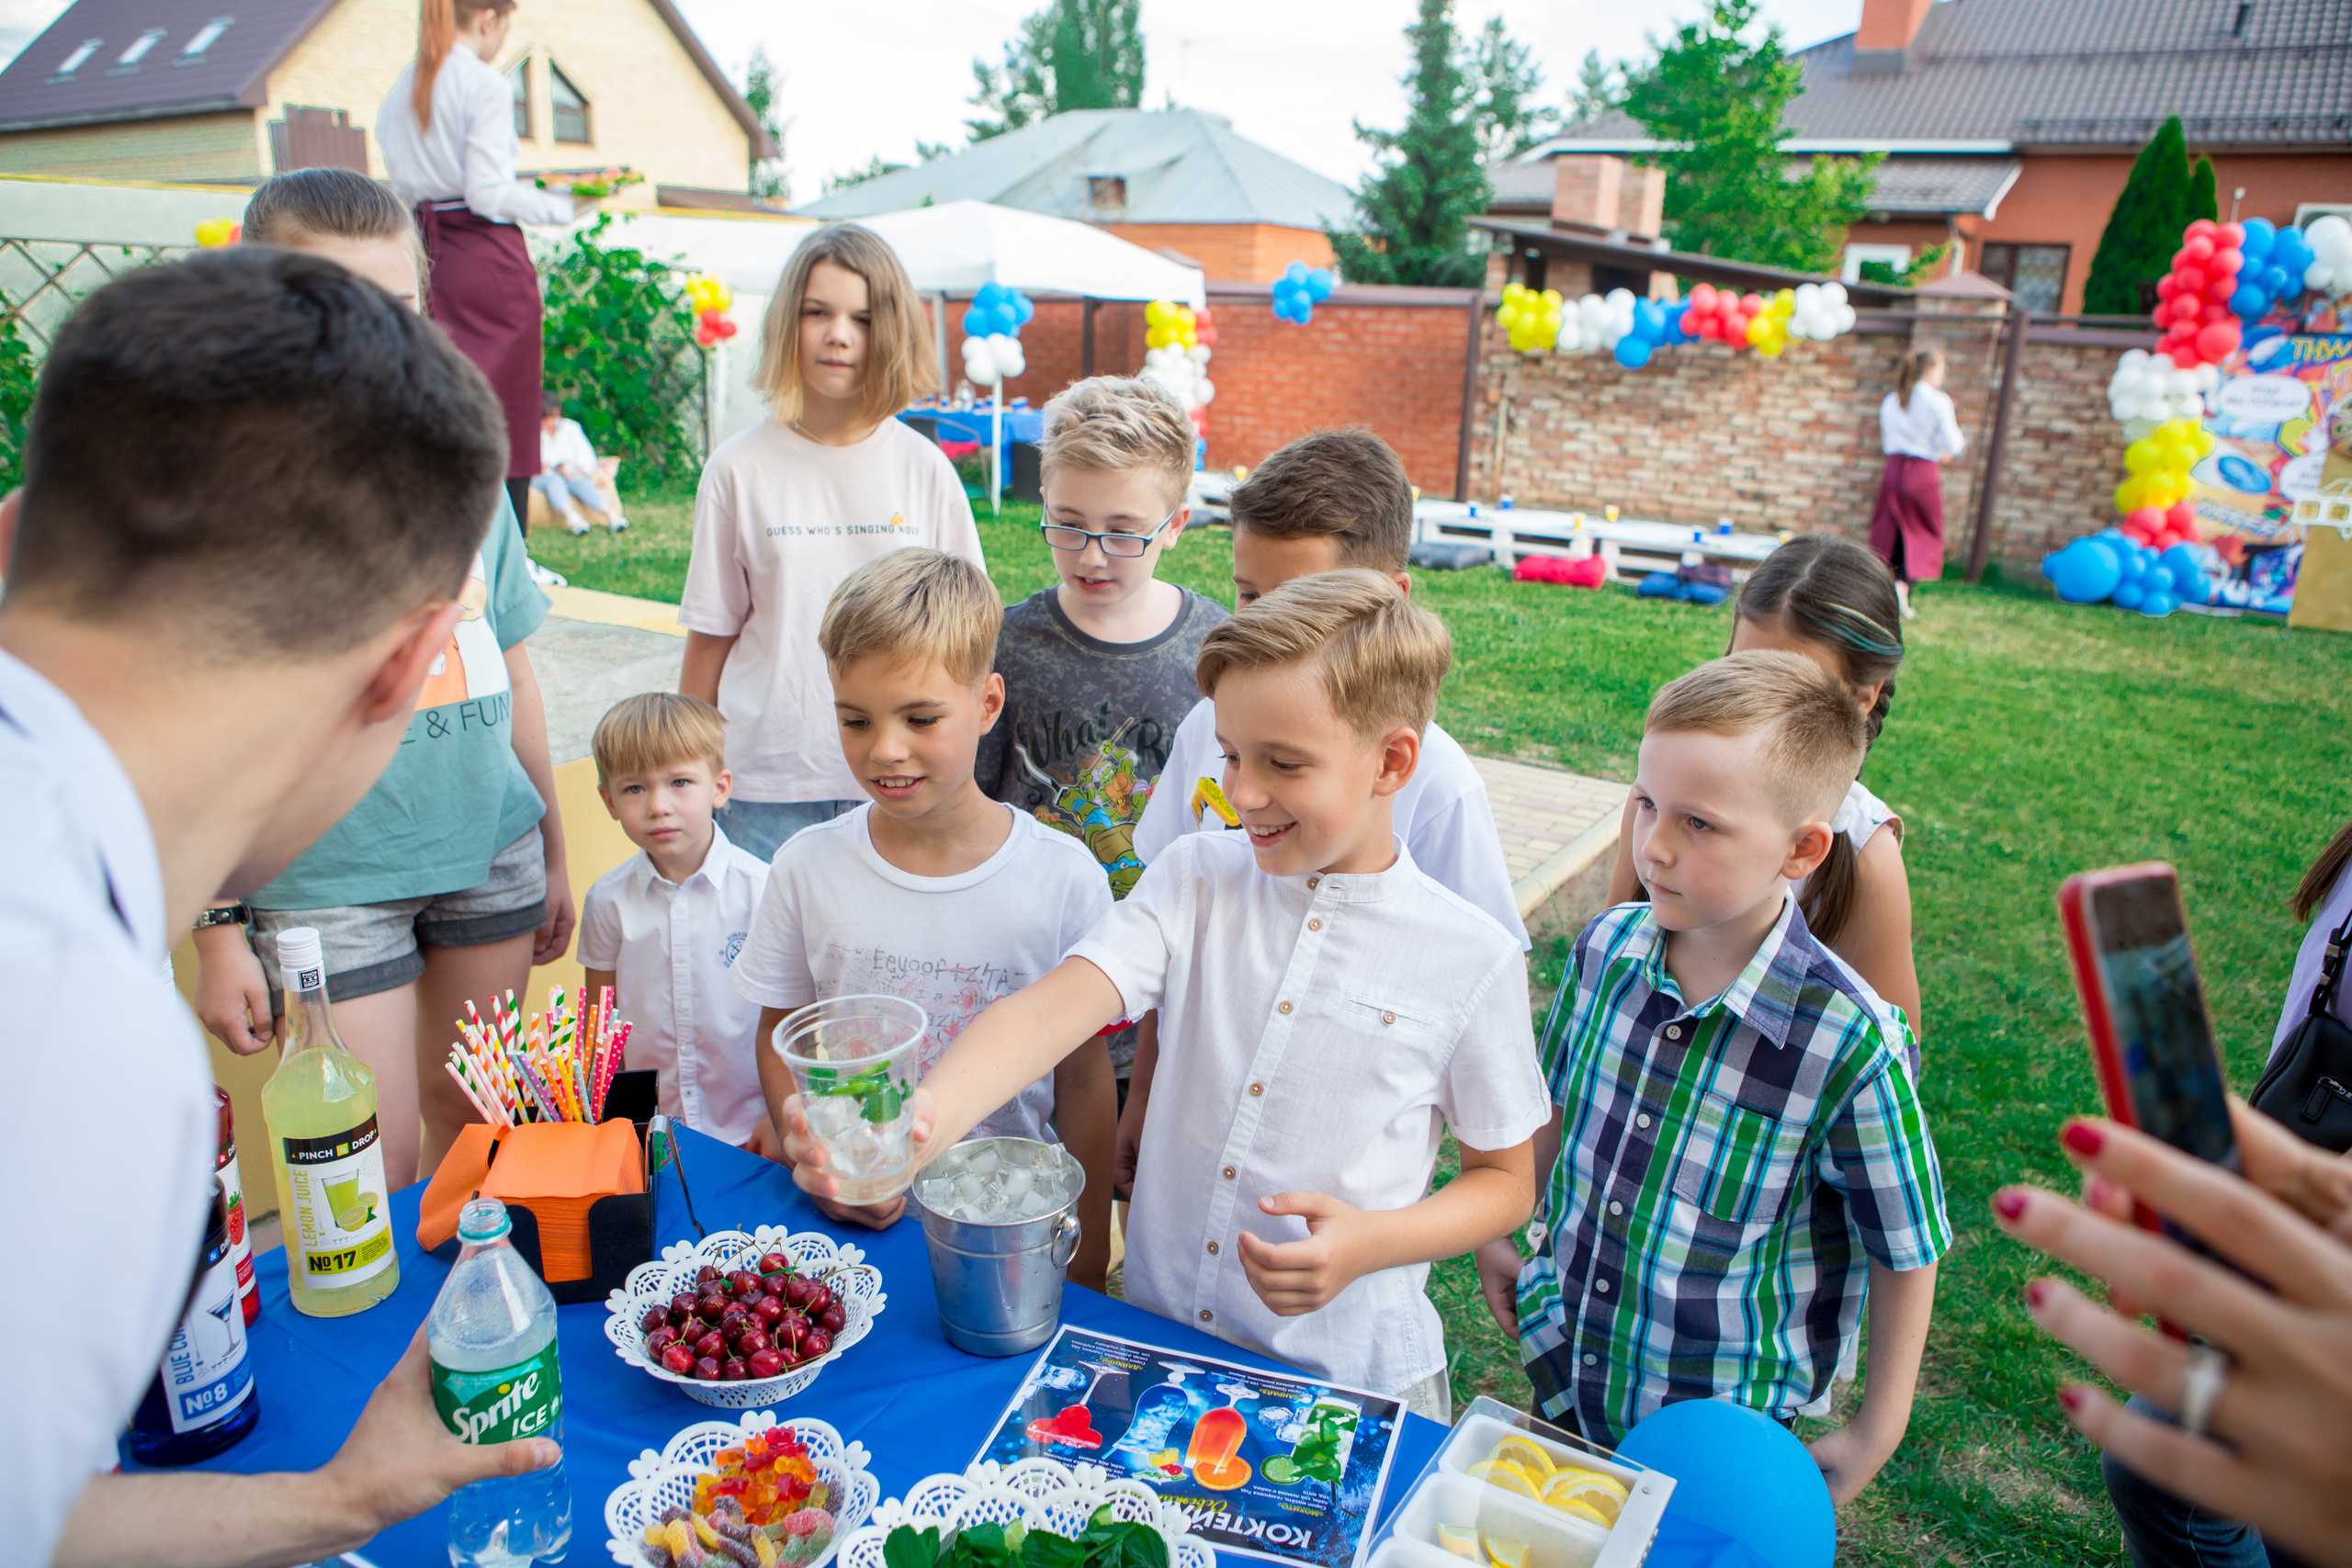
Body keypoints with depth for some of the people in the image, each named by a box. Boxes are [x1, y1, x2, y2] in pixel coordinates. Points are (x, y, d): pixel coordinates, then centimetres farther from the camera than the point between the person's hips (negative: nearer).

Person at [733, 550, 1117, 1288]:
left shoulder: (1063, 876, -13)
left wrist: (1089, 1260, -2)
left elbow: (1085, 1075, -5)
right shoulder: (807, 868, -7)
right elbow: (781, 1039, 5)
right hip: (850, 1228, 2)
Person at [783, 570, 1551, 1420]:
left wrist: (1371, 1242, -18)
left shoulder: (1472, 958, -11)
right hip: (1155, 1332, 2)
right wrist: (925, 1117, -39)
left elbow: (1507, 1180, 0)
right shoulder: (1195, 878, -6)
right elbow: (1051, 1011, -21)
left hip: (1348, 1375, -2)